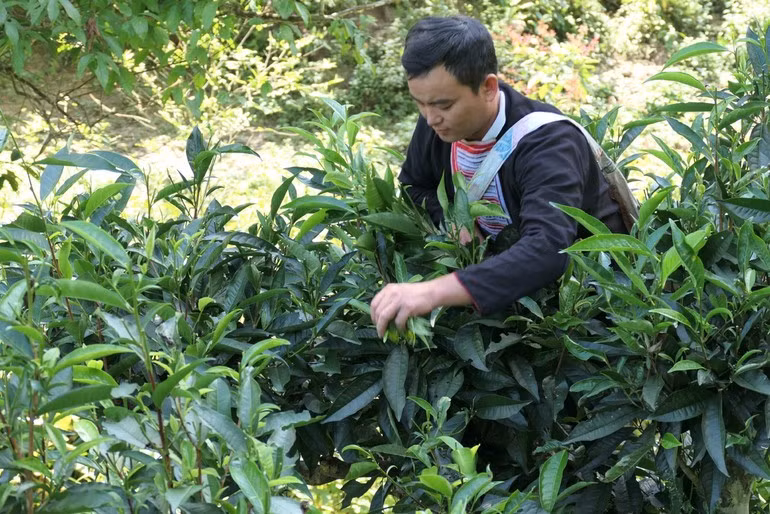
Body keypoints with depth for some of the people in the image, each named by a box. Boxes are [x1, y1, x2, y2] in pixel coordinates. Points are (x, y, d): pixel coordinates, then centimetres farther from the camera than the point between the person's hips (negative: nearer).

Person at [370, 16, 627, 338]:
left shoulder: (546, 142, -32)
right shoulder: (437, 124, -11)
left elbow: (548, 250, -48)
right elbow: (414, 187, 11)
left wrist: (434, 292, -59)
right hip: (497, 260, 7)